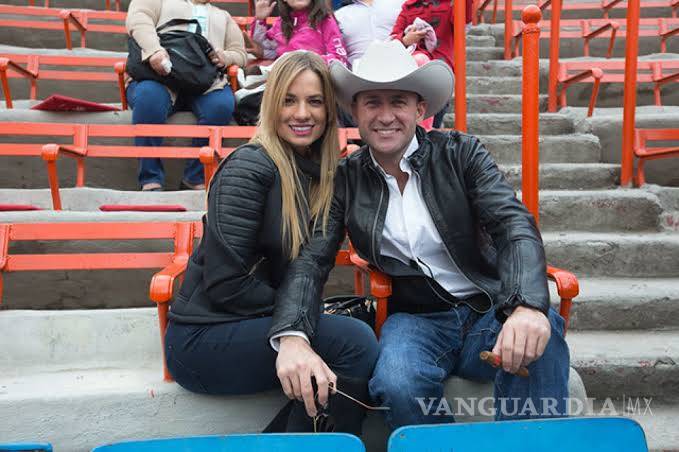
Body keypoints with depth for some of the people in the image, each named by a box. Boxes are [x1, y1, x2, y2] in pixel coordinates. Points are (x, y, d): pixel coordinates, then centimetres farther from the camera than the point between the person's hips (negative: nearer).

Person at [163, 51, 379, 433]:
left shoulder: (320, 173, 7)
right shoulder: (250, 168, -15)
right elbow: (225, 283, -18)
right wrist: (295, 316, -10)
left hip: (261, 328, 7)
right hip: (204, 338, -7)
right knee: (355, 342, -22)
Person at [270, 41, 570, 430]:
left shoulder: (461, 152, -1)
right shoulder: (345, 180, 2)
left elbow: (514, 225, -12)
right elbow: (311, 260, -6)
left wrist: (528, 306, -34)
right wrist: (291, 337, -28)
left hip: (490, 310, 0)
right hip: (415, 318, 1)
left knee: (538, 340, -33)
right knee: (398, 383, -31)